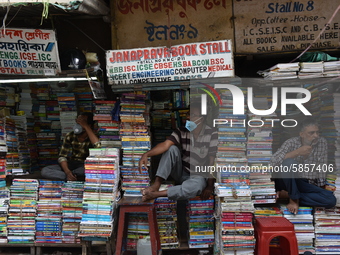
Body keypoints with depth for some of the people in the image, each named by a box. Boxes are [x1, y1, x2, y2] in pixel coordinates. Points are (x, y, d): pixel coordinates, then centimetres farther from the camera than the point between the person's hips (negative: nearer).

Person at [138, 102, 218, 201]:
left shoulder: (212, 134, -16)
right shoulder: (182, 131, -5)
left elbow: (212, 162, -16)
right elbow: (165, 144, -20)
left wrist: (210, 187, -18)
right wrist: (146, 154, -37)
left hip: (199, 177, -4)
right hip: (181, 173, 4)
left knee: (197, 185, -39)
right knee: (172, 149, -20)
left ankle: (156, 194, -36)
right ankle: (156, 184, -25)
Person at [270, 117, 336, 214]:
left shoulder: (322, 143, -2)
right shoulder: (291, 143, -11)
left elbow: (322, 168, 4)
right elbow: (273, 162, -26)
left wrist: (321, 188, 6)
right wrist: (297, 152, -28)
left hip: (307, 185, 4)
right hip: (287, 182, -4)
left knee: (331, 200, -22)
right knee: (289, 162, -34)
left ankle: (286, 194, -16)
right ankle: (294, 198, -18)